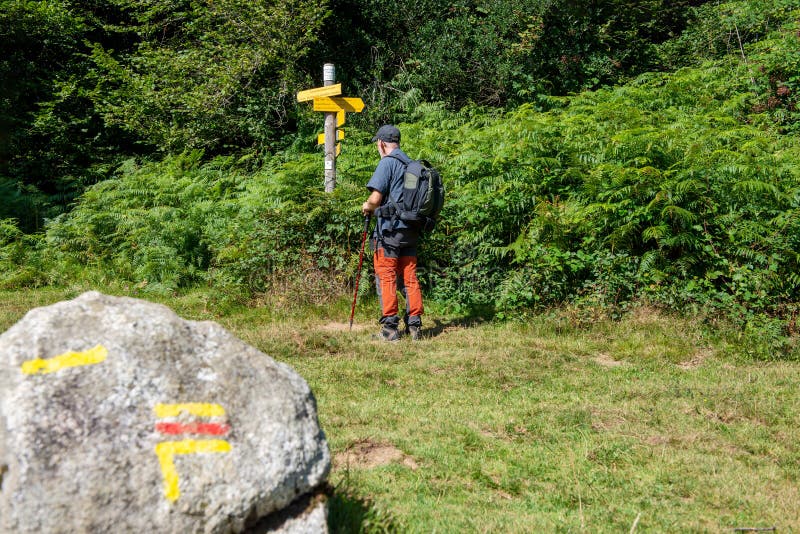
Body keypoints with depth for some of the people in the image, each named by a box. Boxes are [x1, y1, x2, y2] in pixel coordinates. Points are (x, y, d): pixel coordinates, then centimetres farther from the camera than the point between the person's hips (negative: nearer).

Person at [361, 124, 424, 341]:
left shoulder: (387, 163, -8)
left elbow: (376, 198, -15)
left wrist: (367, 207, 7)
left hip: (390, 228, -7)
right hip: (411, 229, 7)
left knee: (386, 277, -1)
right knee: (410, 277, 10)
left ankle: (389, 327, -1)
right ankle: (414, 325, 11)